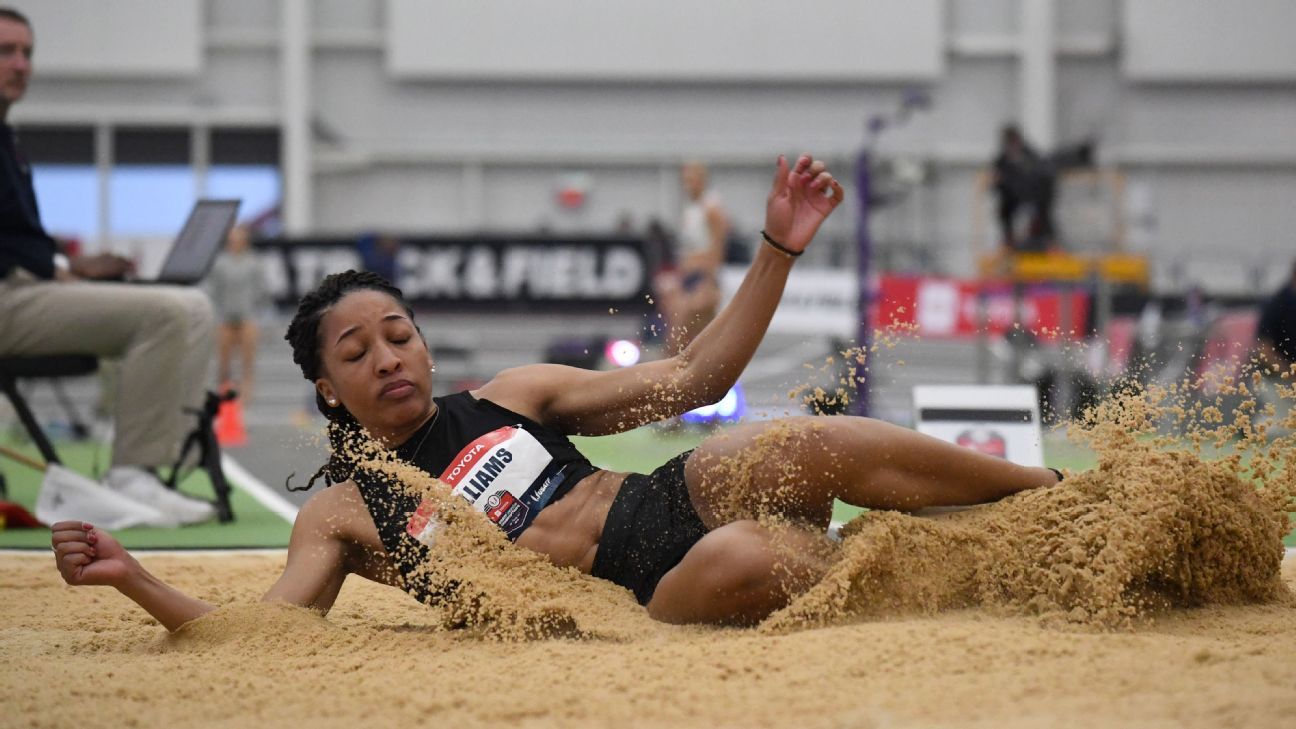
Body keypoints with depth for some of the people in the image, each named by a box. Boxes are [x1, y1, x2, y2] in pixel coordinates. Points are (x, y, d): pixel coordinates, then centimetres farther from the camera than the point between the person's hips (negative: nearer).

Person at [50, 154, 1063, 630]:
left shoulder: (509, 397, 15)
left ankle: (1059, 494, -16)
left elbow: (692, 378, 14)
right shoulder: (340, 518, 8)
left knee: (819, 444, -28)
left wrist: (778, 253, 3)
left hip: (684, 496, 4)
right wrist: (133, 580, -22)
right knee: (740, 558, -40)